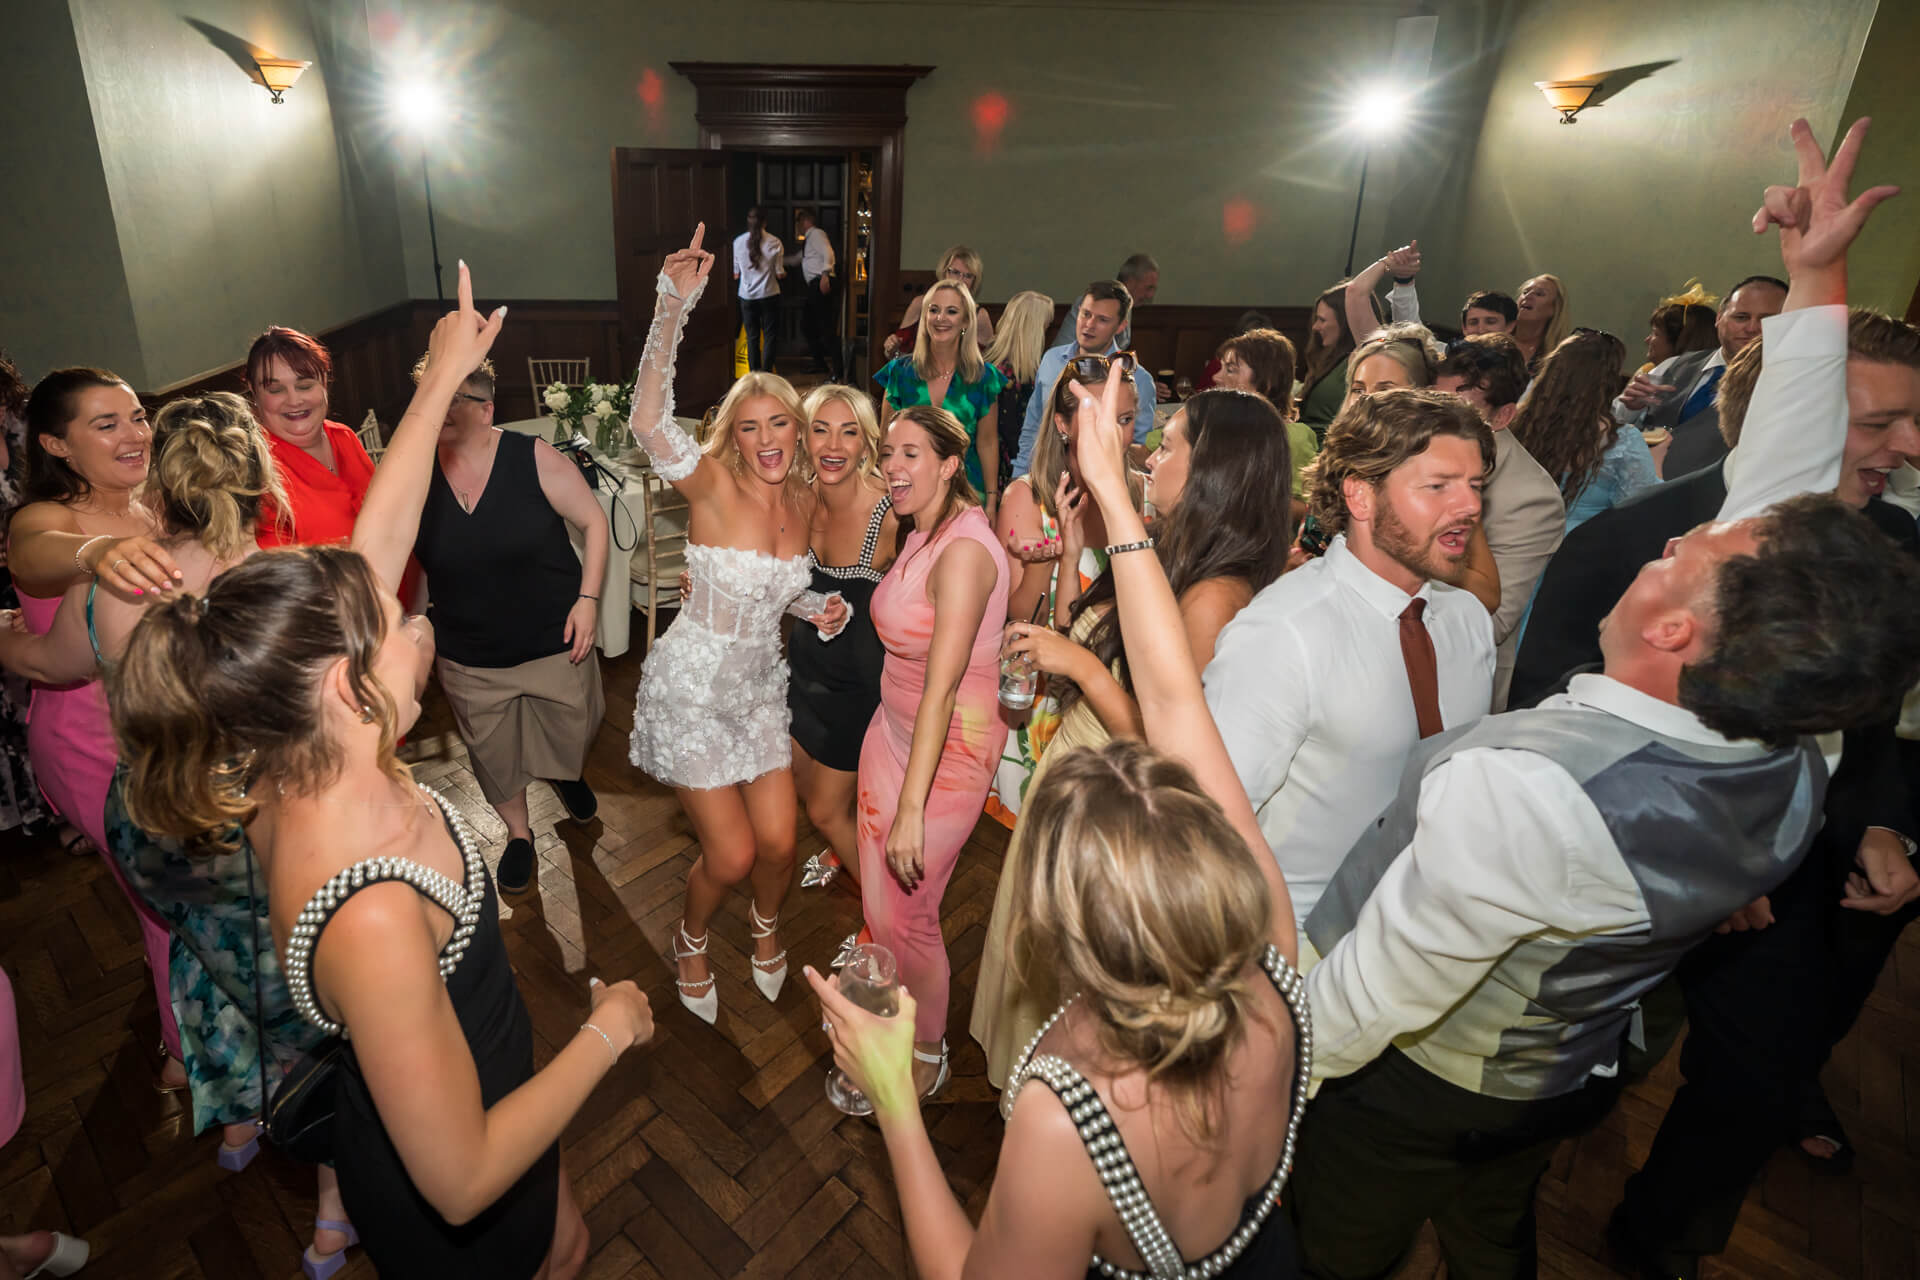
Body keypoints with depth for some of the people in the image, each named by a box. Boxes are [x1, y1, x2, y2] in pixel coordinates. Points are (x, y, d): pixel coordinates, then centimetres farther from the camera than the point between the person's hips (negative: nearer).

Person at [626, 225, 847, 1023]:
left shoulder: (802, 500, -2)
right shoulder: (712, 486, -18)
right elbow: (649, 422, -38)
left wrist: (816, 607, -6)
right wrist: (673, 306, -45)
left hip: (760, 685, 5)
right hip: (692, 687, -5)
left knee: (777, 842, 6)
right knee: (731, 854, -1)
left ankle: (766, 926, 42)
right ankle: (691, 942, 34)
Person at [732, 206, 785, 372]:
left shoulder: (738, 242, -2)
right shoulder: (774, 242, -8)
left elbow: (736, 274, 4)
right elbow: (779, 273, -5)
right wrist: (783, 272, 17)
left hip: (747, 296, 2)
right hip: (769, 294, -2)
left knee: (752, 336, 10)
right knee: (770, 335, 5)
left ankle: (754, 373, 11)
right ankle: (766, 373, -2)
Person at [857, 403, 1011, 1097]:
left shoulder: (964, 551, -24)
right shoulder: (921, 533, 5)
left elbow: (942, 687, -29)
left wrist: (912, 807, -29)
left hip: (950, 748, -8)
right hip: (893, 728, 8)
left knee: (906, 914, 6)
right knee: (877, 901, 17)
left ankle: (928, 1057, 31)